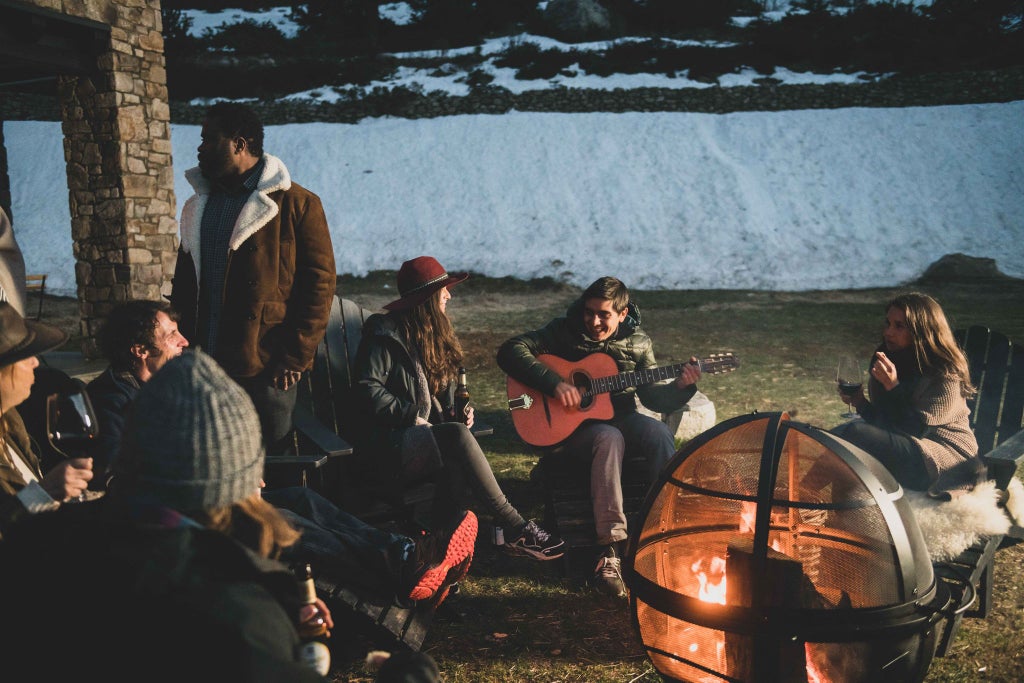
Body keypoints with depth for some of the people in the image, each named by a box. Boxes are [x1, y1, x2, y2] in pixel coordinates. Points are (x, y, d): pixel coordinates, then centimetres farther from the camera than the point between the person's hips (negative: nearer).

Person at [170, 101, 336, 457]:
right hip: (203, 366, 6)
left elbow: (320, 281, -9)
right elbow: (184, 279, 19)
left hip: (265, 369, -6)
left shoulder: (297, 203, -7)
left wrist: (295, 357, -12)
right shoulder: (199, 206, 13)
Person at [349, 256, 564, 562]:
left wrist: (454, 412, 4)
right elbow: (367, 390, -16)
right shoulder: (385, 334, -7)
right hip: (383, 448, -7)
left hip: (421, 438, 7)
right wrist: (414, 417, -17)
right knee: (456, 435, -32)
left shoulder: (433, 336, 19)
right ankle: (515, 528, -30)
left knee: (455, 465, -29)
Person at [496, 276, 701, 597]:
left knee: (659, 433, -29)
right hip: (572, 424, -3)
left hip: (620, 417, 4)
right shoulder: (564, 331, -5)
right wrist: (555, 383, -26)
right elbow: (510, 351, -17)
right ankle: (611, 547, -36)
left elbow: (654, 397, 3)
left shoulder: (637, 343, 5)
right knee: (609, 438, -37)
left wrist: (681, 387, -18)